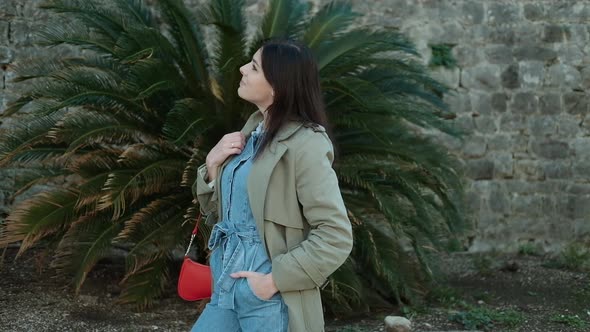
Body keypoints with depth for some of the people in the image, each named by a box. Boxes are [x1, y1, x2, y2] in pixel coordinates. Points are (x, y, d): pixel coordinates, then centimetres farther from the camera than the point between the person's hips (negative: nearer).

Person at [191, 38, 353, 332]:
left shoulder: (304, 144, -14)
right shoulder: (251, 132, 8)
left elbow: (336, 237, -18)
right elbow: (216, 212, 15)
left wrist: (275, 279, -18)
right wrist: (212, 165, -2)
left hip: (271, 301, -7)